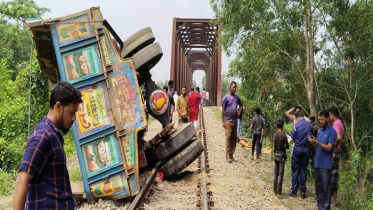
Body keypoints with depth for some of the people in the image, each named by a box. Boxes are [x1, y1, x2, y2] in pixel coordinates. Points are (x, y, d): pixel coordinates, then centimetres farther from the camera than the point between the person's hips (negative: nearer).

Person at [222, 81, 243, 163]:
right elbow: (223, 110, -5)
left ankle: (231, 154, 16)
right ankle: (227, 155, -1)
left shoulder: (237, 97, 10)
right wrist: (223, 122, -9)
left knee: (234, 138, 7)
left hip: (235, 121, 6)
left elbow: (241, 105, 28)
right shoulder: (226, 97, -5)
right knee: (228, 138, -6)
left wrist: (239, 113, 10)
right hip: (228, 121, -5)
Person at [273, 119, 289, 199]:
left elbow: (274, 145, 5)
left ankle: (275, 191, 17)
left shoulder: (275, 134, 0)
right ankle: (279, 193, 1)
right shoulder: (284, 135, -15)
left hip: (276, 155, 5)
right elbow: (287, 146, -7)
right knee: (280, 175, -1)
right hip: (281, 155, -5)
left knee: (275, 174, 11)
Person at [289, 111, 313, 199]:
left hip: (297, 149, -3)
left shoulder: (297, 125, -11)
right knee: (303, 171, 10)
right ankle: (303, 191, 12)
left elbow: (293, 138, -4)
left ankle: (294, 191, 10)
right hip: (306, 149, 3)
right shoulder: (310, 125, 0)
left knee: (295, 170, 7)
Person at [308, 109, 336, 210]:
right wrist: (313, 141, -5)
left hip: (326, 165, -7)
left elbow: (328, 148, -15)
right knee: (318, 187, 13)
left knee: (326, 189, -1)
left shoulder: (332, 131, -8)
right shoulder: (320, 130, 13)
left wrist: (317, 142, -25)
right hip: (317, 164, 7)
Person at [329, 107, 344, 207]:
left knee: (332, 177, -4)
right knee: (334, 177, 14)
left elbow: (339, 137, -34)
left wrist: (334, 147, -20)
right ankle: (334, 199, 22)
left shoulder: (336, 124, -18)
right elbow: (343, 138, 28)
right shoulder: (340, 124, 14)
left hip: (333, 153, -10)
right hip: (337, 153, 10)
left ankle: (332, 201, 2)